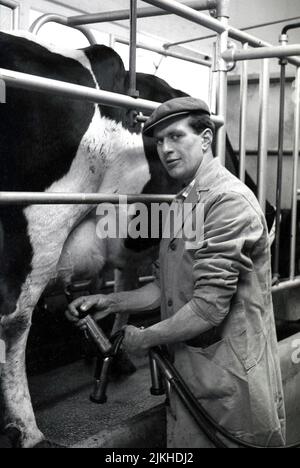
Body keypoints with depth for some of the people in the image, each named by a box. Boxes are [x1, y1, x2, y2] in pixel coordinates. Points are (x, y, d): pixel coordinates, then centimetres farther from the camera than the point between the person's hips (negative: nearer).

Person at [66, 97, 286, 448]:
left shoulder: (228, 201, -19)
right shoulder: (183, 203, 12)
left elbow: (208, 309, -23)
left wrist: (144, 339, -11)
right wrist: (112, 302, 3)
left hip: (230, 385, -8)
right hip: (190, 373, 8)